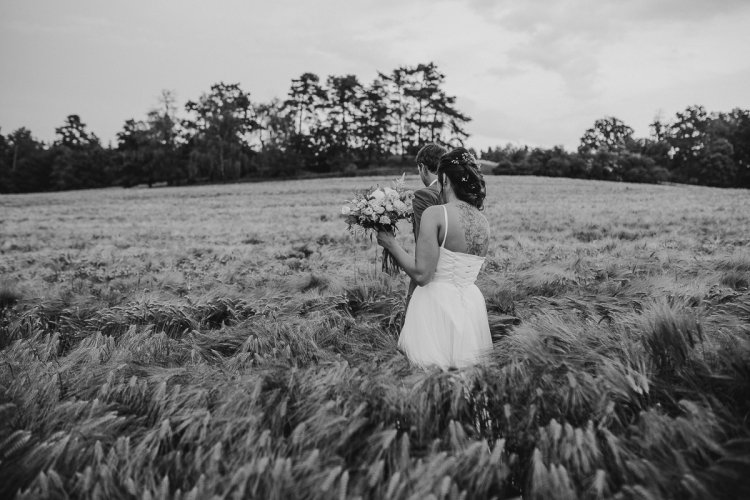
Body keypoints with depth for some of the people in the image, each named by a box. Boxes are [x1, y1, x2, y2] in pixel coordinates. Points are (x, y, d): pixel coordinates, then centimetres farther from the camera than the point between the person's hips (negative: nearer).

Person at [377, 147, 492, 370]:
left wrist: (391, 244, -3)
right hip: (471, 307, 7)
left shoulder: (435, 214, -13)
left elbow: (421, 275, -16)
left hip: (437, 305, -6)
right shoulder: (484, 223, 7)